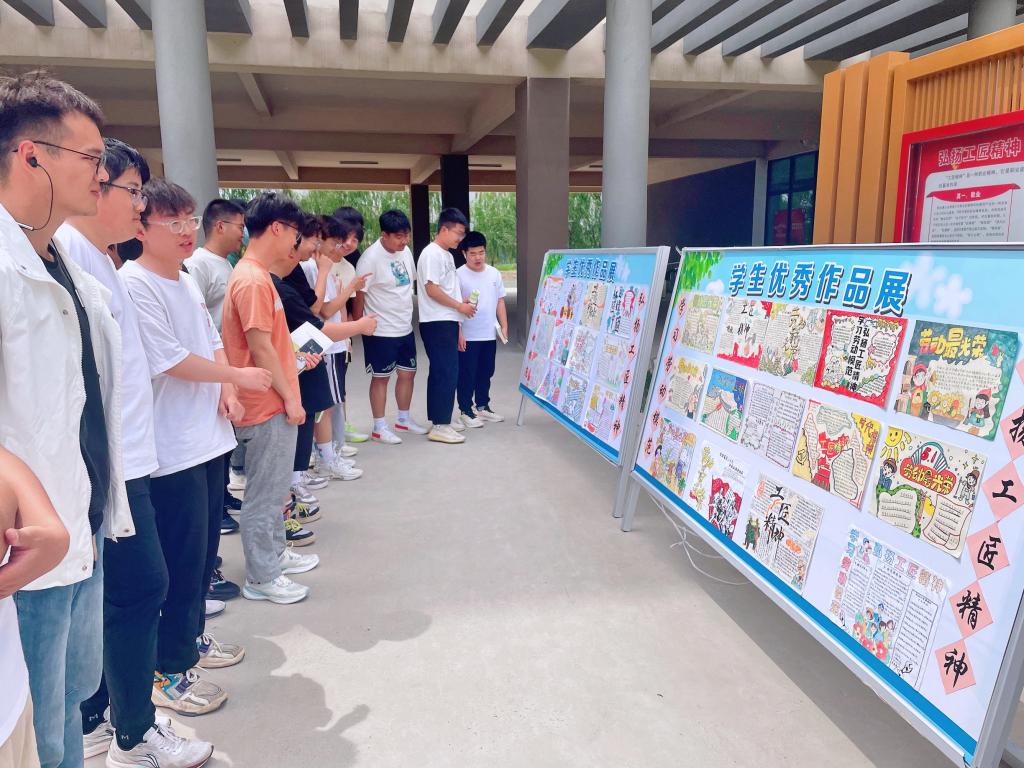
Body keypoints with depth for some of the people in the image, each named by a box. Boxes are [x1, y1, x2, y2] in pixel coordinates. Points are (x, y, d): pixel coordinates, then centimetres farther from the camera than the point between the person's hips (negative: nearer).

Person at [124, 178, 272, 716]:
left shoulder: (188, 281, 12)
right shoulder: (134, 284, -15)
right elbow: (170, 361, -19)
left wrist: (226, 390, 0)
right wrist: (240, 377, -9)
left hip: (209, 438, 9)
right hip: (172, 449, -9)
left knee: (204, 547, 18)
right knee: (182, 558, 0)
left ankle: (192, 636, 36)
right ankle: (170, 672, 15)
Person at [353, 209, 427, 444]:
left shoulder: (405, 251, 3)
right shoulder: (371, 258, -20)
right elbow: (359, 293, -16)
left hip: (405, 328, 7)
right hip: (381, 331, -7)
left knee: (408, 373, 15)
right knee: (381, 377, 4)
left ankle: (404, 419, 32)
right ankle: (379, 427, 15)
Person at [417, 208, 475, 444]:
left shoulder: (446, 255, 17)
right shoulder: (432, 254, -13)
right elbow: (432, 289, -19)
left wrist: (461, 302, 10)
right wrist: (460, 306, -12)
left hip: (447, 322, 10)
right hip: (437, 324, -10)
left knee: (441, 372, 13)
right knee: (447, 373, -9)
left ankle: (439, 420, 21)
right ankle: (439, 426, -4)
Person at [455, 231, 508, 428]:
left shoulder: (494, 273, 7)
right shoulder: (459, 275, -8)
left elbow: (500, 301, 13)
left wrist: (504, 326, 8)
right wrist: (458, 333, -13)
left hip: (490, 335, 5)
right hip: (468, 336, -5)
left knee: (486, 373, 15)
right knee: (467, 374, 2)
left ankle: (483, 406, 29)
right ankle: (466, 410, 13)